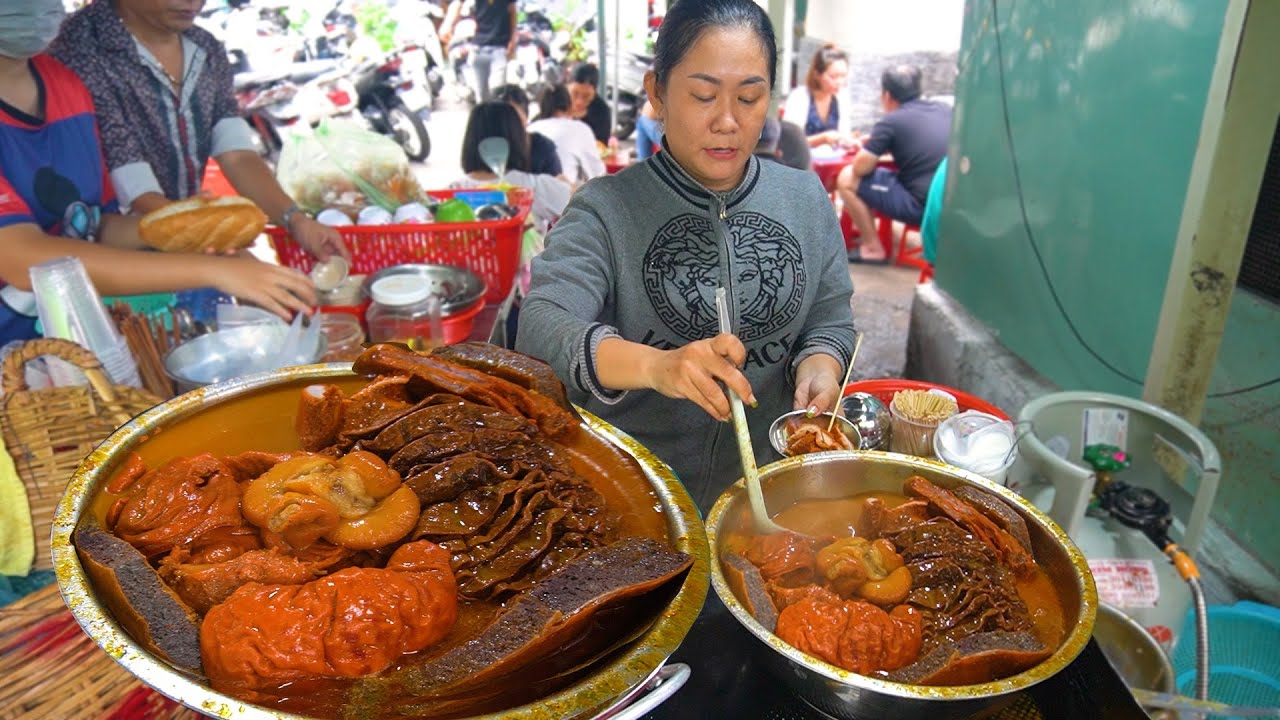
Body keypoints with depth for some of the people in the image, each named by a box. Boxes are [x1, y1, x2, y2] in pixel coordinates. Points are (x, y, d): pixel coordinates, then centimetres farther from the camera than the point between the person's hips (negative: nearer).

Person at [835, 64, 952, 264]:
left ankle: (873, 249, 10)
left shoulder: (891, 122, -8)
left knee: (847, 178, 3)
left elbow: (860, 168, -5)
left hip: (922, 206, -7)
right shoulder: (944, 109, 11)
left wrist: (870, 148, 16)